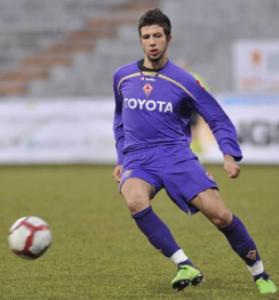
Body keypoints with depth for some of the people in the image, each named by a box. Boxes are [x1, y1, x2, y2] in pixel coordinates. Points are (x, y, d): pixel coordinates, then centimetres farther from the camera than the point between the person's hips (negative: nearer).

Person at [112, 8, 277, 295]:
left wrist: (230, 155, -10)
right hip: (137, 161, 2)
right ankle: (185, 265, -27)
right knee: (136, 201, -34)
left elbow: (218, 119, 5)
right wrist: (121, 158, 18)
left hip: (176, 156, -1)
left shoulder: (183, 81, 0)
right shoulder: (122, 77, 9)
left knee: (220, 214, -17)